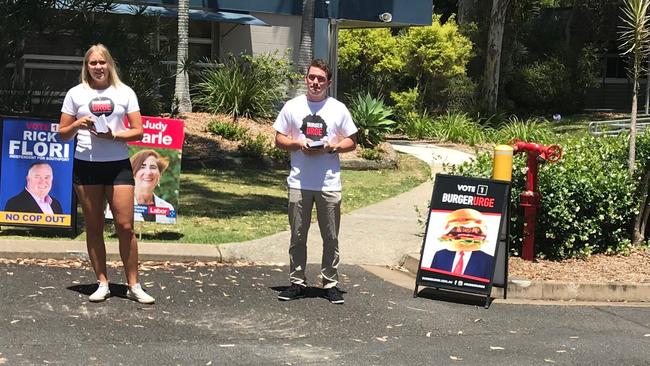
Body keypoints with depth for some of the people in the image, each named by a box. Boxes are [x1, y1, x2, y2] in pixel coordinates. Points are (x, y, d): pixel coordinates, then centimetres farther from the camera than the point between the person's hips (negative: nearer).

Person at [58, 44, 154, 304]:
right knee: (94, 227, 5)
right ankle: (102, 283, 14)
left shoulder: (124, 93, 6)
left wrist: (113, 135, -15)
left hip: (118, 165, -1)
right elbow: (63, 134, 8)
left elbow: (138, 131, 2)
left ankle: (133, 285, 4)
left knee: (125, 226, -5)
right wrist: (77, 125, -13)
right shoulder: (76, 94, 7)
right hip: (86, 166, 1)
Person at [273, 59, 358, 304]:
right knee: (297, 236, 7)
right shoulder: (292, 107, 6)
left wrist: (332, 147, -11)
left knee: (331, 238, 4)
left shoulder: (338, 109, 4)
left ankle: (331, 284, 12)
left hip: (329, 184, -1)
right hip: (299, 183, 1)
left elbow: (352, 142, 8)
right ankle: (297, 282, 15)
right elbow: (279, 140, 8)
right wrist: (298, 144, -11)